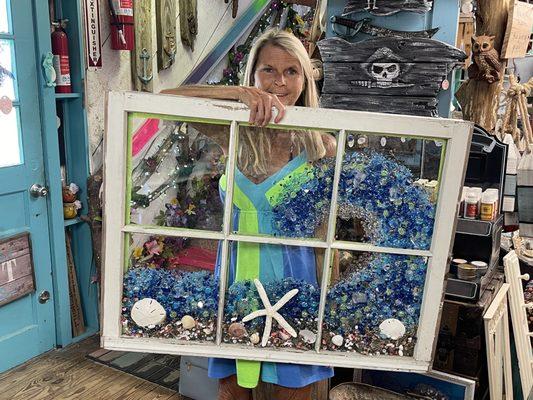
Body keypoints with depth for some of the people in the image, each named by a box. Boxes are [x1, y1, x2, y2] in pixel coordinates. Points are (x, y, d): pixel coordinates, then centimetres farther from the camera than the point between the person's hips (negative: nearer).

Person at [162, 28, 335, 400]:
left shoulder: (320, 143, -6)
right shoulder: (235, 131, -3)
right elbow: (166, 99, -14)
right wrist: (239, 92, -24)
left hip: (292, 275, -1)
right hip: (236, 270, 2)